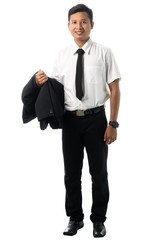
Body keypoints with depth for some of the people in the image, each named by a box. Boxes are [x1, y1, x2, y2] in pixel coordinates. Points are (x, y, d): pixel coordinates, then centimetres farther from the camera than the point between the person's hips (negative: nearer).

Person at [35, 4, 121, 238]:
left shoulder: (104, 52, -3)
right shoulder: (62, 55, 5)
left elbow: (115, 89, -4)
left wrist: (113, 123, -11)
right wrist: (42, 83, -12)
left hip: (96, 119, -2)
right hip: (70, 119, 3)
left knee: (99, 172, 9)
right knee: (71, 173, 12)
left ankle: (98, 220, 27)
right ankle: (75, 218, 30)